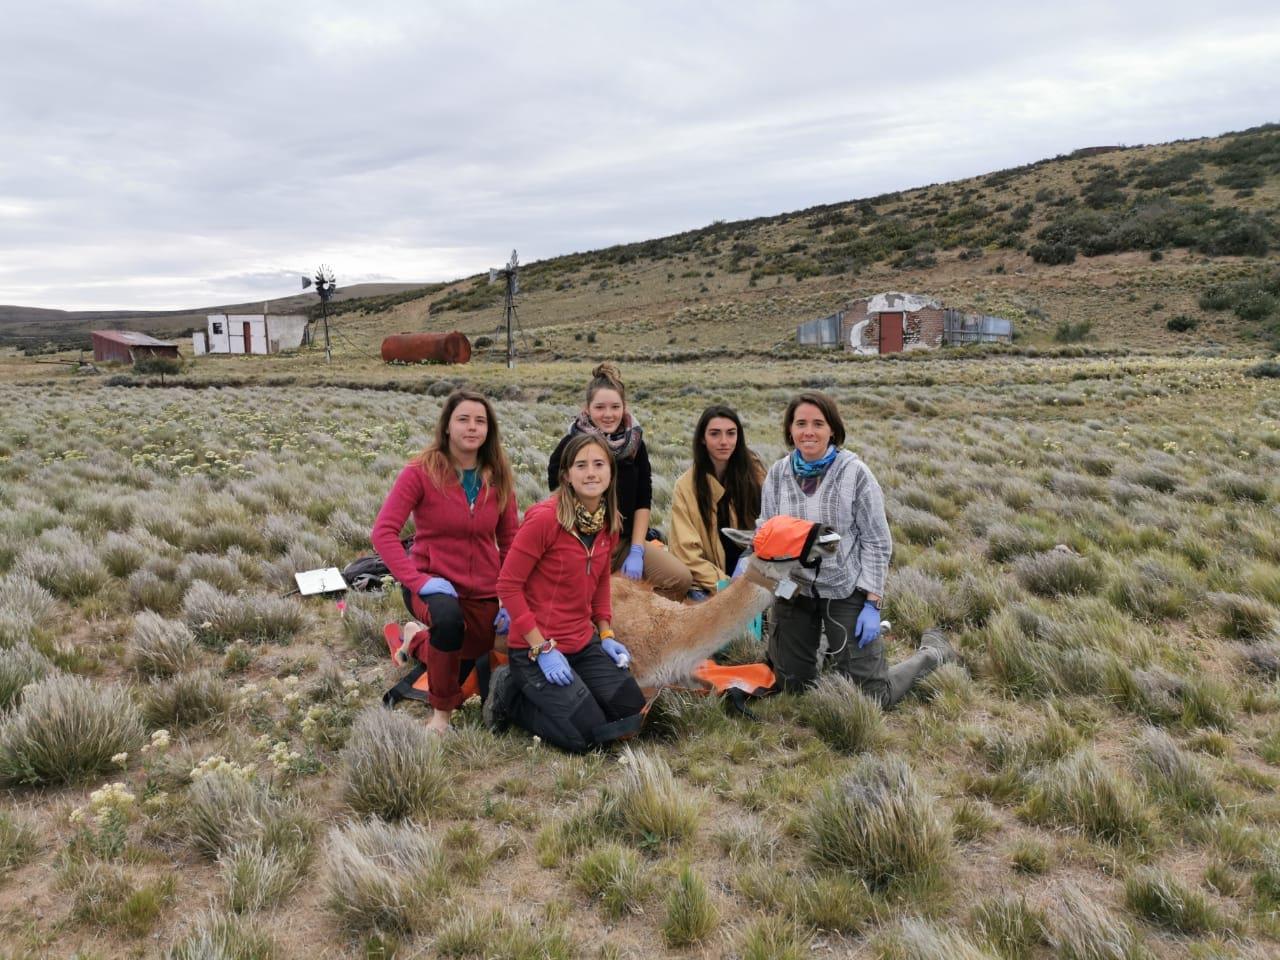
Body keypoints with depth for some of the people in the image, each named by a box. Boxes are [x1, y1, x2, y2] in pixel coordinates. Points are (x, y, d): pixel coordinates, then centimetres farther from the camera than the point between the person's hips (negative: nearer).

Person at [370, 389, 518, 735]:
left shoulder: (498, 478, -2)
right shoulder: (421, 471, -13)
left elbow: (510, 541, 6)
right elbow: (383, 532, -16)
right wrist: (417, 580, -26)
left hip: (483, 592, 5)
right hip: (434, 583, -4)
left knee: (465, 673, 15)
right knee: (449, 618, -39)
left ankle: (419, 638, 48)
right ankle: (441, 711, -14)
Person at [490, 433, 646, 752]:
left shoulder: (609, 523, 1)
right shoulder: (544, 517, -21)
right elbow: (508, 585, -17)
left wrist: (605, 634, 7)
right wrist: (542, 648, -19)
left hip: (584, 644, 7)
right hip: (534, 648, -7)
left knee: (633, 712, 4)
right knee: (586, 736, -10)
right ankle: (510, 694, 10)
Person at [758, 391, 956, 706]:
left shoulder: (855, 473, -14)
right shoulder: (777, 474, -4)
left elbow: (877, 541, -10)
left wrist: (872, 603, -13)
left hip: (845, 591, -4)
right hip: (793, 588, 4)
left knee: (873, 698, 0)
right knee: (793, 685, 15)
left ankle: (931, 653, 28)